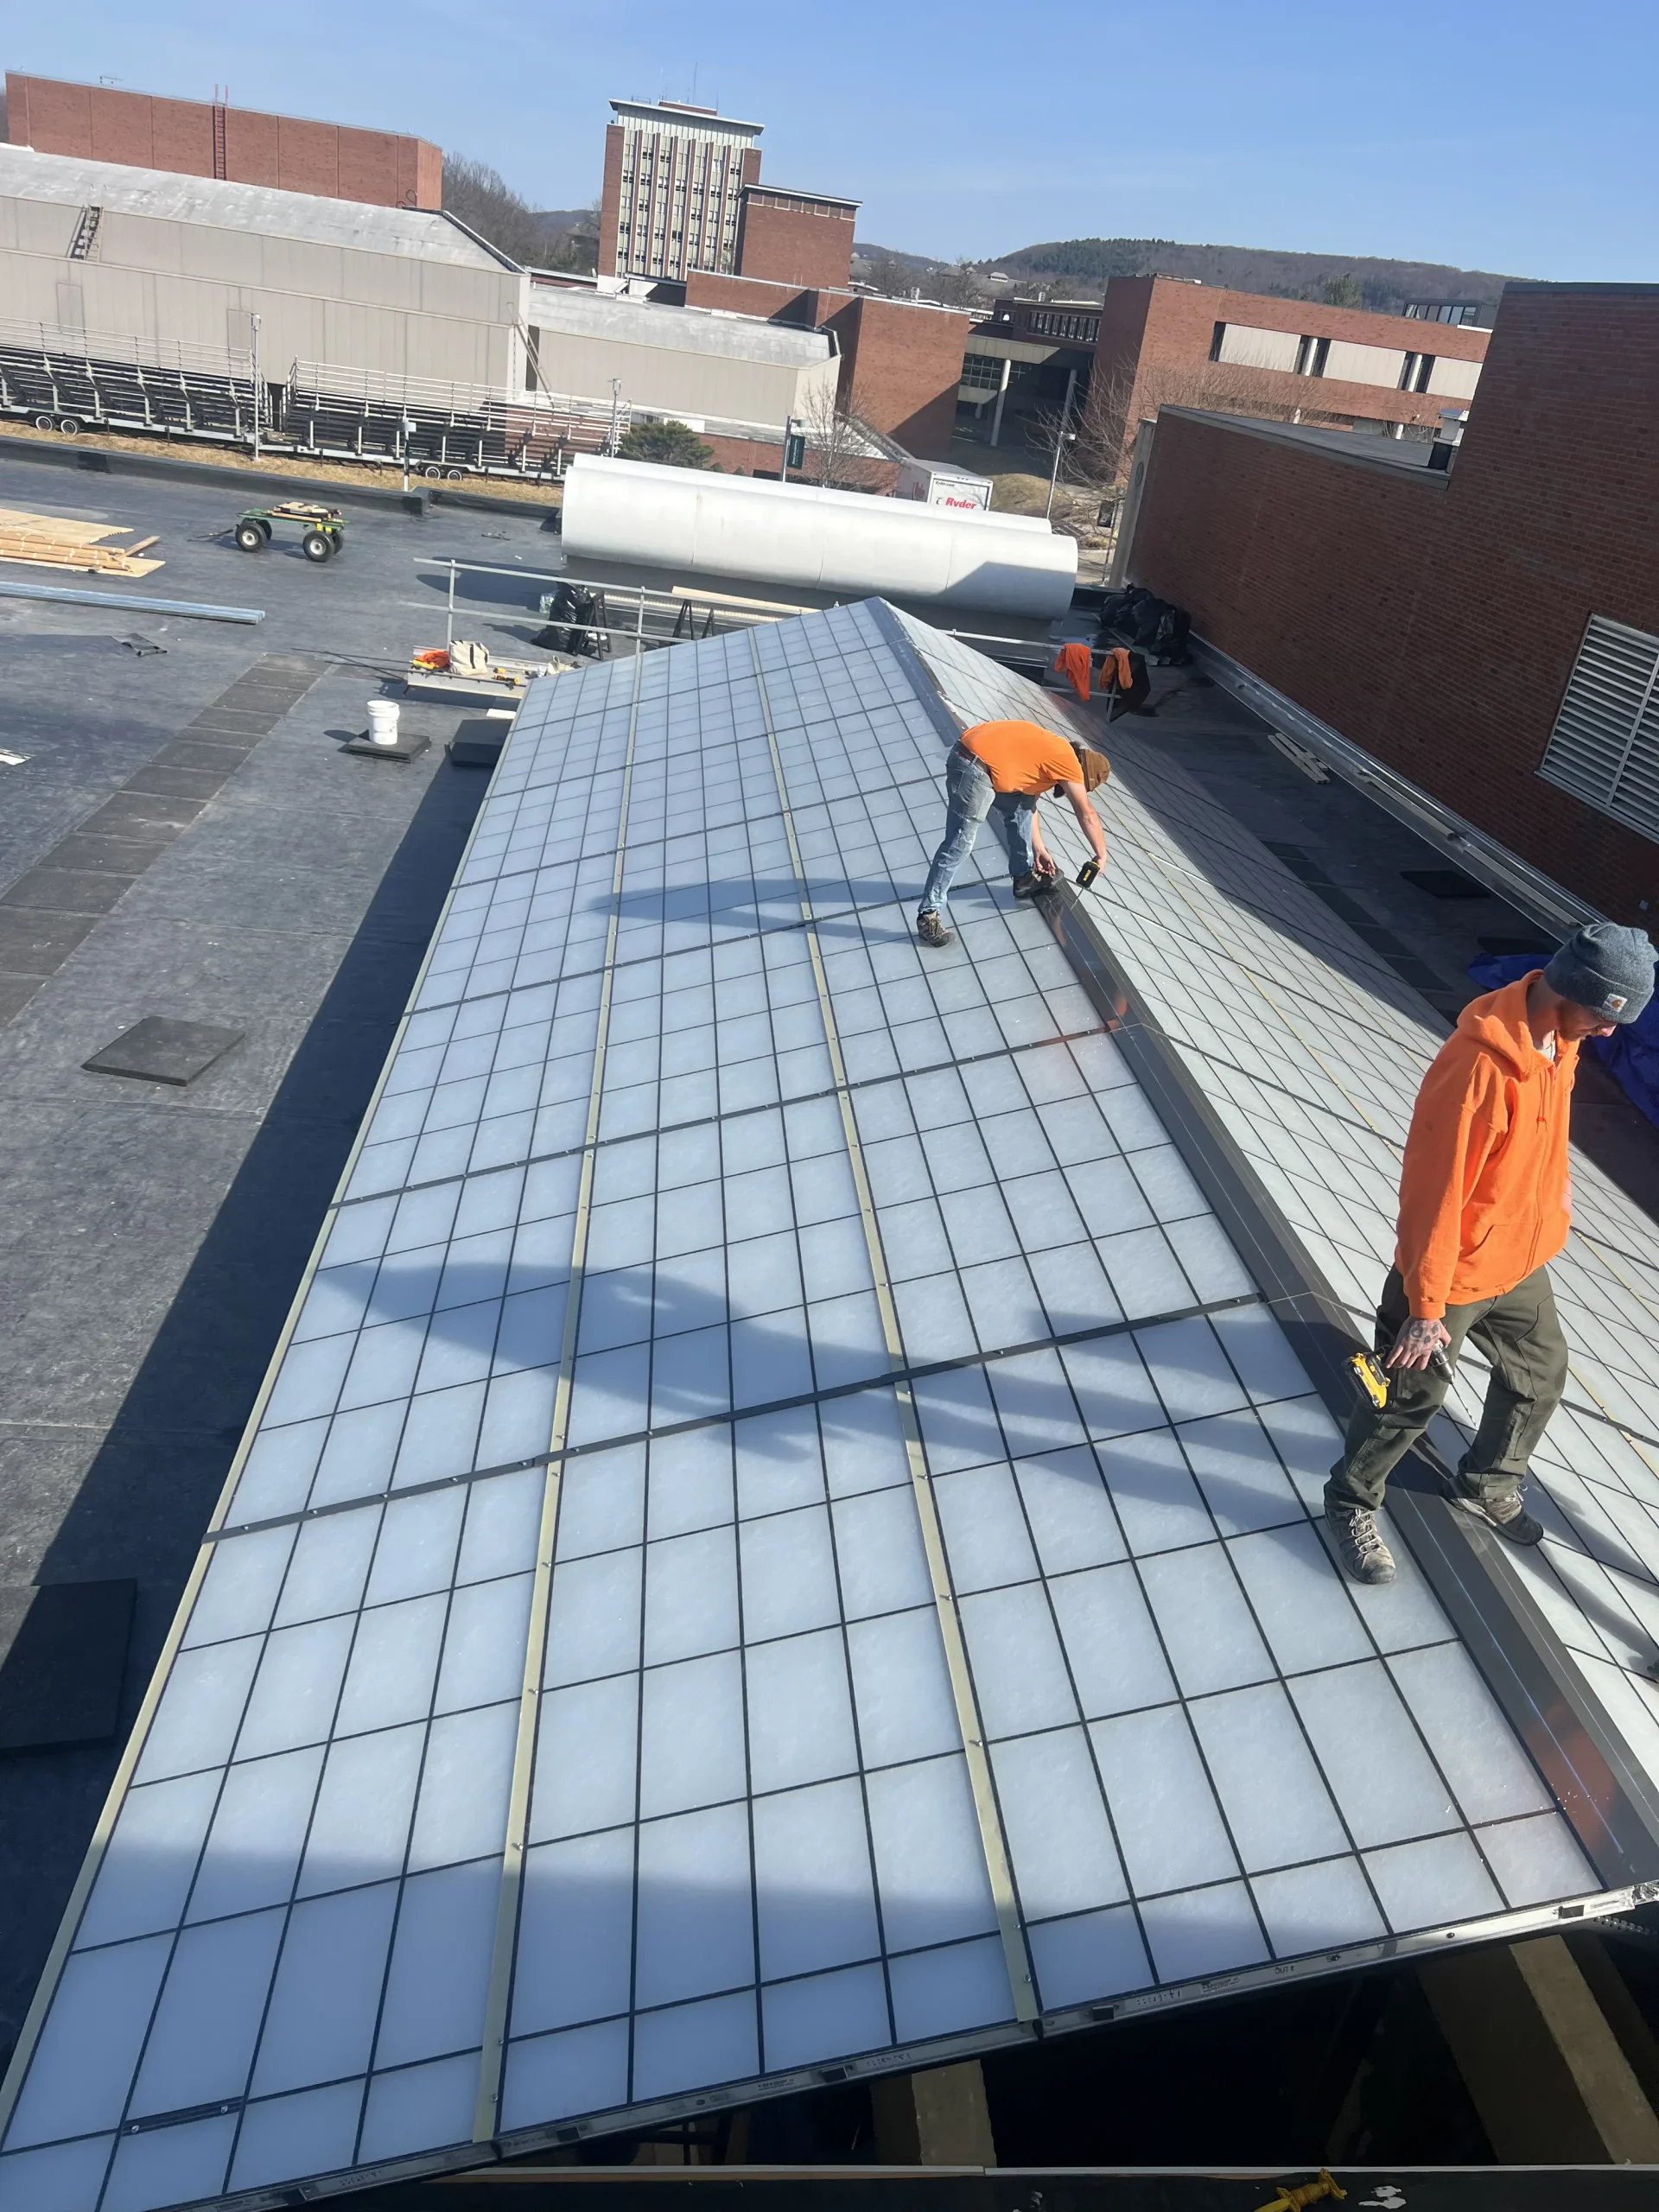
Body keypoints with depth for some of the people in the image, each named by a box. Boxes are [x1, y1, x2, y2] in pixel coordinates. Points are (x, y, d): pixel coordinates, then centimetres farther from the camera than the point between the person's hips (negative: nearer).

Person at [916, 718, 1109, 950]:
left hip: (978, 756, 10)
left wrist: (1038, 848, 30)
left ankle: (1024, 877, 37)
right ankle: (929, 915, -4)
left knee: (1020, 806, 24)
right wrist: (1101, 855, 12)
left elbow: (1029, 804, 30)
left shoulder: (1052, 753, 25)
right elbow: (1087, 815, 1)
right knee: (959, 845, -8)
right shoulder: (1068, 762, -1)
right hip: (974, 768, -10)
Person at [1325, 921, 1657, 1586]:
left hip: (1520, 1260, 8)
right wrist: (1426, 1308, -23)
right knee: (1412, 1398, 9)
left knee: (1541, 1372, 24)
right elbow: (1434, 1194, -29)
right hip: (1454, 1273, -8)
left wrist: (1554, 1204, 22)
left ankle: (1487, 1485, 48)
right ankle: (1350, 1503, 33)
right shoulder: (1480, 1068, -34)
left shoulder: (1559, 1036, -7)